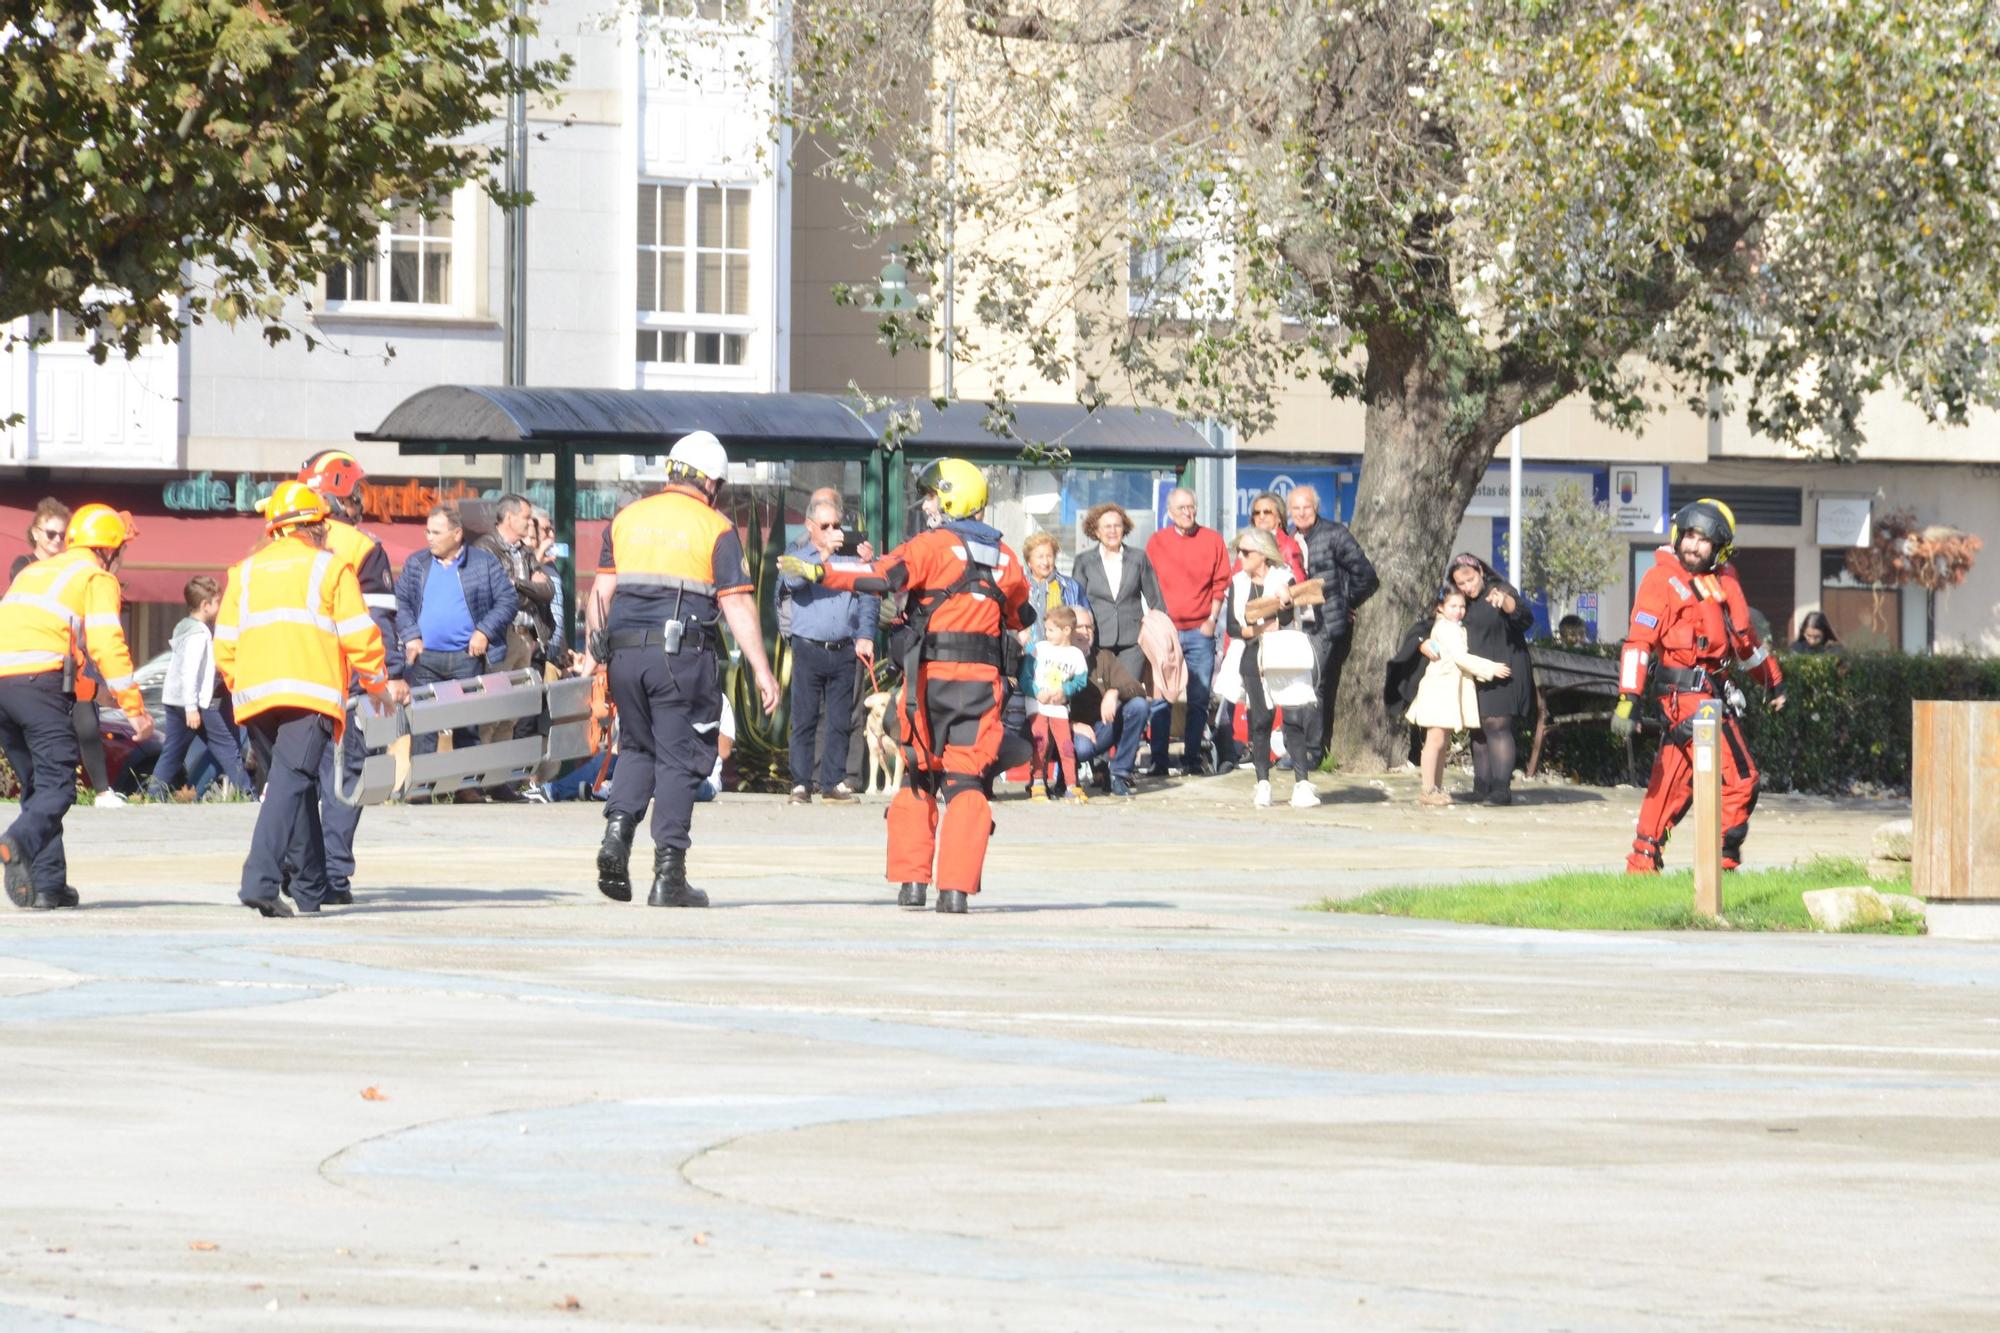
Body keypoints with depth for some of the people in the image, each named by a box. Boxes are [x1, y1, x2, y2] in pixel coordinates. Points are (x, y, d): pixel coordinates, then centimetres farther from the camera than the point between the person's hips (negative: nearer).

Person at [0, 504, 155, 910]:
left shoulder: (33, 572, 29)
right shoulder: (96, 577, 8)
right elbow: (106, 644, -4)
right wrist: (135, 709, -5)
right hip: (41, 679, -7)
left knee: (36, 784, 14)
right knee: (58, 785, -8)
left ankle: (48, 884, 8)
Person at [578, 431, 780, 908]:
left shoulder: (627, 518, 11)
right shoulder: (715, 528, -1)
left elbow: (601, 590, 10)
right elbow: (737, 605, -5)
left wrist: (592, 653, 18)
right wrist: (762, 672, -3)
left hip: (626, 653, 4)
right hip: (684, 655, -4)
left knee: (637, 748, 20)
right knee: (678, 759, 2)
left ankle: (618, 829, -3)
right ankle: (668, 876, 0)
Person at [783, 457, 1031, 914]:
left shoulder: (934, 544, -4)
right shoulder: (1004, 556, 11)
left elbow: (883, 576, -18)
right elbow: (1020, 615, 23)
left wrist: (817, 572, -20)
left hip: (932, 672, -3)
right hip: (984, 677, 3)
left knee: (918, 776, 12)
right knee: (967, 782, 0)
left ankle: (911, 880, 9)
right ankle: (956, 888, -10)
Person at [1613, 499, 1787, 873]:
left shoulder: (1723, 582, 14)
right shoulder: (1662, 579, -8)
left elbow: (1744, 637, 28)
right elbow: (1639, 640, -14)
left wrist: (1773, 682, 34)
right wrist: (1628, 699, -22)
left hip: (1712, 691, 8)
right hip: (1688, 696, -8)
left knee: (1673, 782, 12)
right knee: (1737, 779, -9)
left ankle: (1644, 861, 18)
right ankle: (1723, 860, -1)